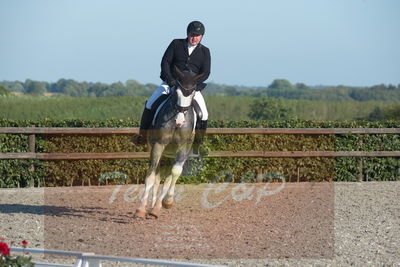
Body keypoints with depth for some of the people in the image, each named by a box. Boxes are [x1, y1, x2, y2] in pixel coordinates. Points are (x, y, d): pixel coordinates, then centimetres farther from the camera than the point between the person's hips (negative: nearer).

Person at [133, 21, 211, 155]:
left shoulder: (204, 52, 5)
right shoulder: (176, 44, 4)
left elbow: (205, 72, -3)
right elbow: (165, 62, -1)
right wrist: (169, 79, -16)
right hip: (171, 83, 0)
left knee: (203, 114, -16)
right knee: (150, 105, -17)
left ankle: (197, 144, 3)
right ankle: (142, 136, -4)